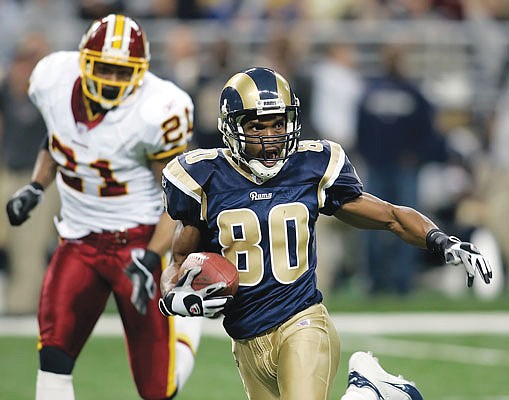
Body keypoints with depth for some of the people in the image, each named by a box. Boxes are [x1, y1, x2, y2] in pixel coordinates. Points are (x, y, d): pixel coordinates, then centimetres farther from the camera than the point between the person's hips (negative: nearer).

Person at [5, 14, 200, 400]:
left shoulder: (155, 111, -20)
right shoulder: (54, 81, -6)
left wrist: (150, 260, -21)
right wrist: (35, 188, 4)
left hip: (137, 239, -4)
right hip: (78, 240, 4)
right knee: (54, 360, -16)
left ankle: (188, 322, 34)